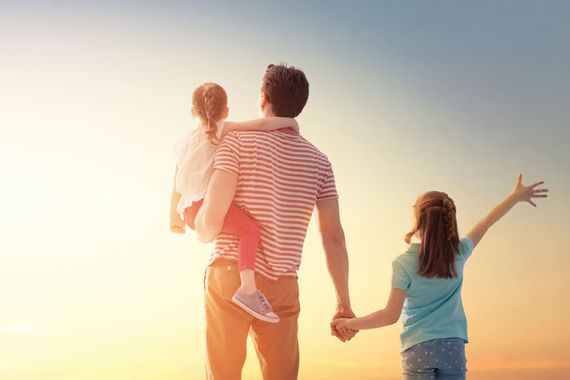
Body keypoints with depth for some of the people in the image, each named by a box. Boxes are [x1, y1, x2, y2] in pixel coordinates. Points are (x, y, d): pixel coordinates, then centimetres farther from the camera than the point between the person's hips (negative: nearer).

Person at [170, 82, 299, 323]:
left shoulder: (184, 142, 22)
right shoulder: (224, 130, 1)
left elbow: (176, 185, 28)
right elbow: (262, 125, -13)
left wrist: (175, 215, 40)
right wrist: (289, 121, 4)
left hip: (189, 210, 9)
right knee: (250, 228, -25)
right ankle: (247, 288, -43)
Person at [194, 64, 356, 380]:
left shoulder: (238, 141, -3)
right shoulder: (318, 161, 8)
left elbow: (211, 222, -12)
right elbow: (334, 237, 5)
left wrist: (199, 227, 12)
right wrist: (343, 303, 11)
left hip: (231, 275, -3)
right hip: (283, 286, 3)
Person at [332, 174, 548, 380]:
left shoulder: (404, 263, -10)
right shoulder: (458, 253, 0)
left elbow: (391, 315, -11)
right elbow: (488, 222, 14)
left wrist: (351, 323, 2)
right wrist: (517, 196, 28)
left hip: (418, 348, -3)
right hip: (453, 347, 3)